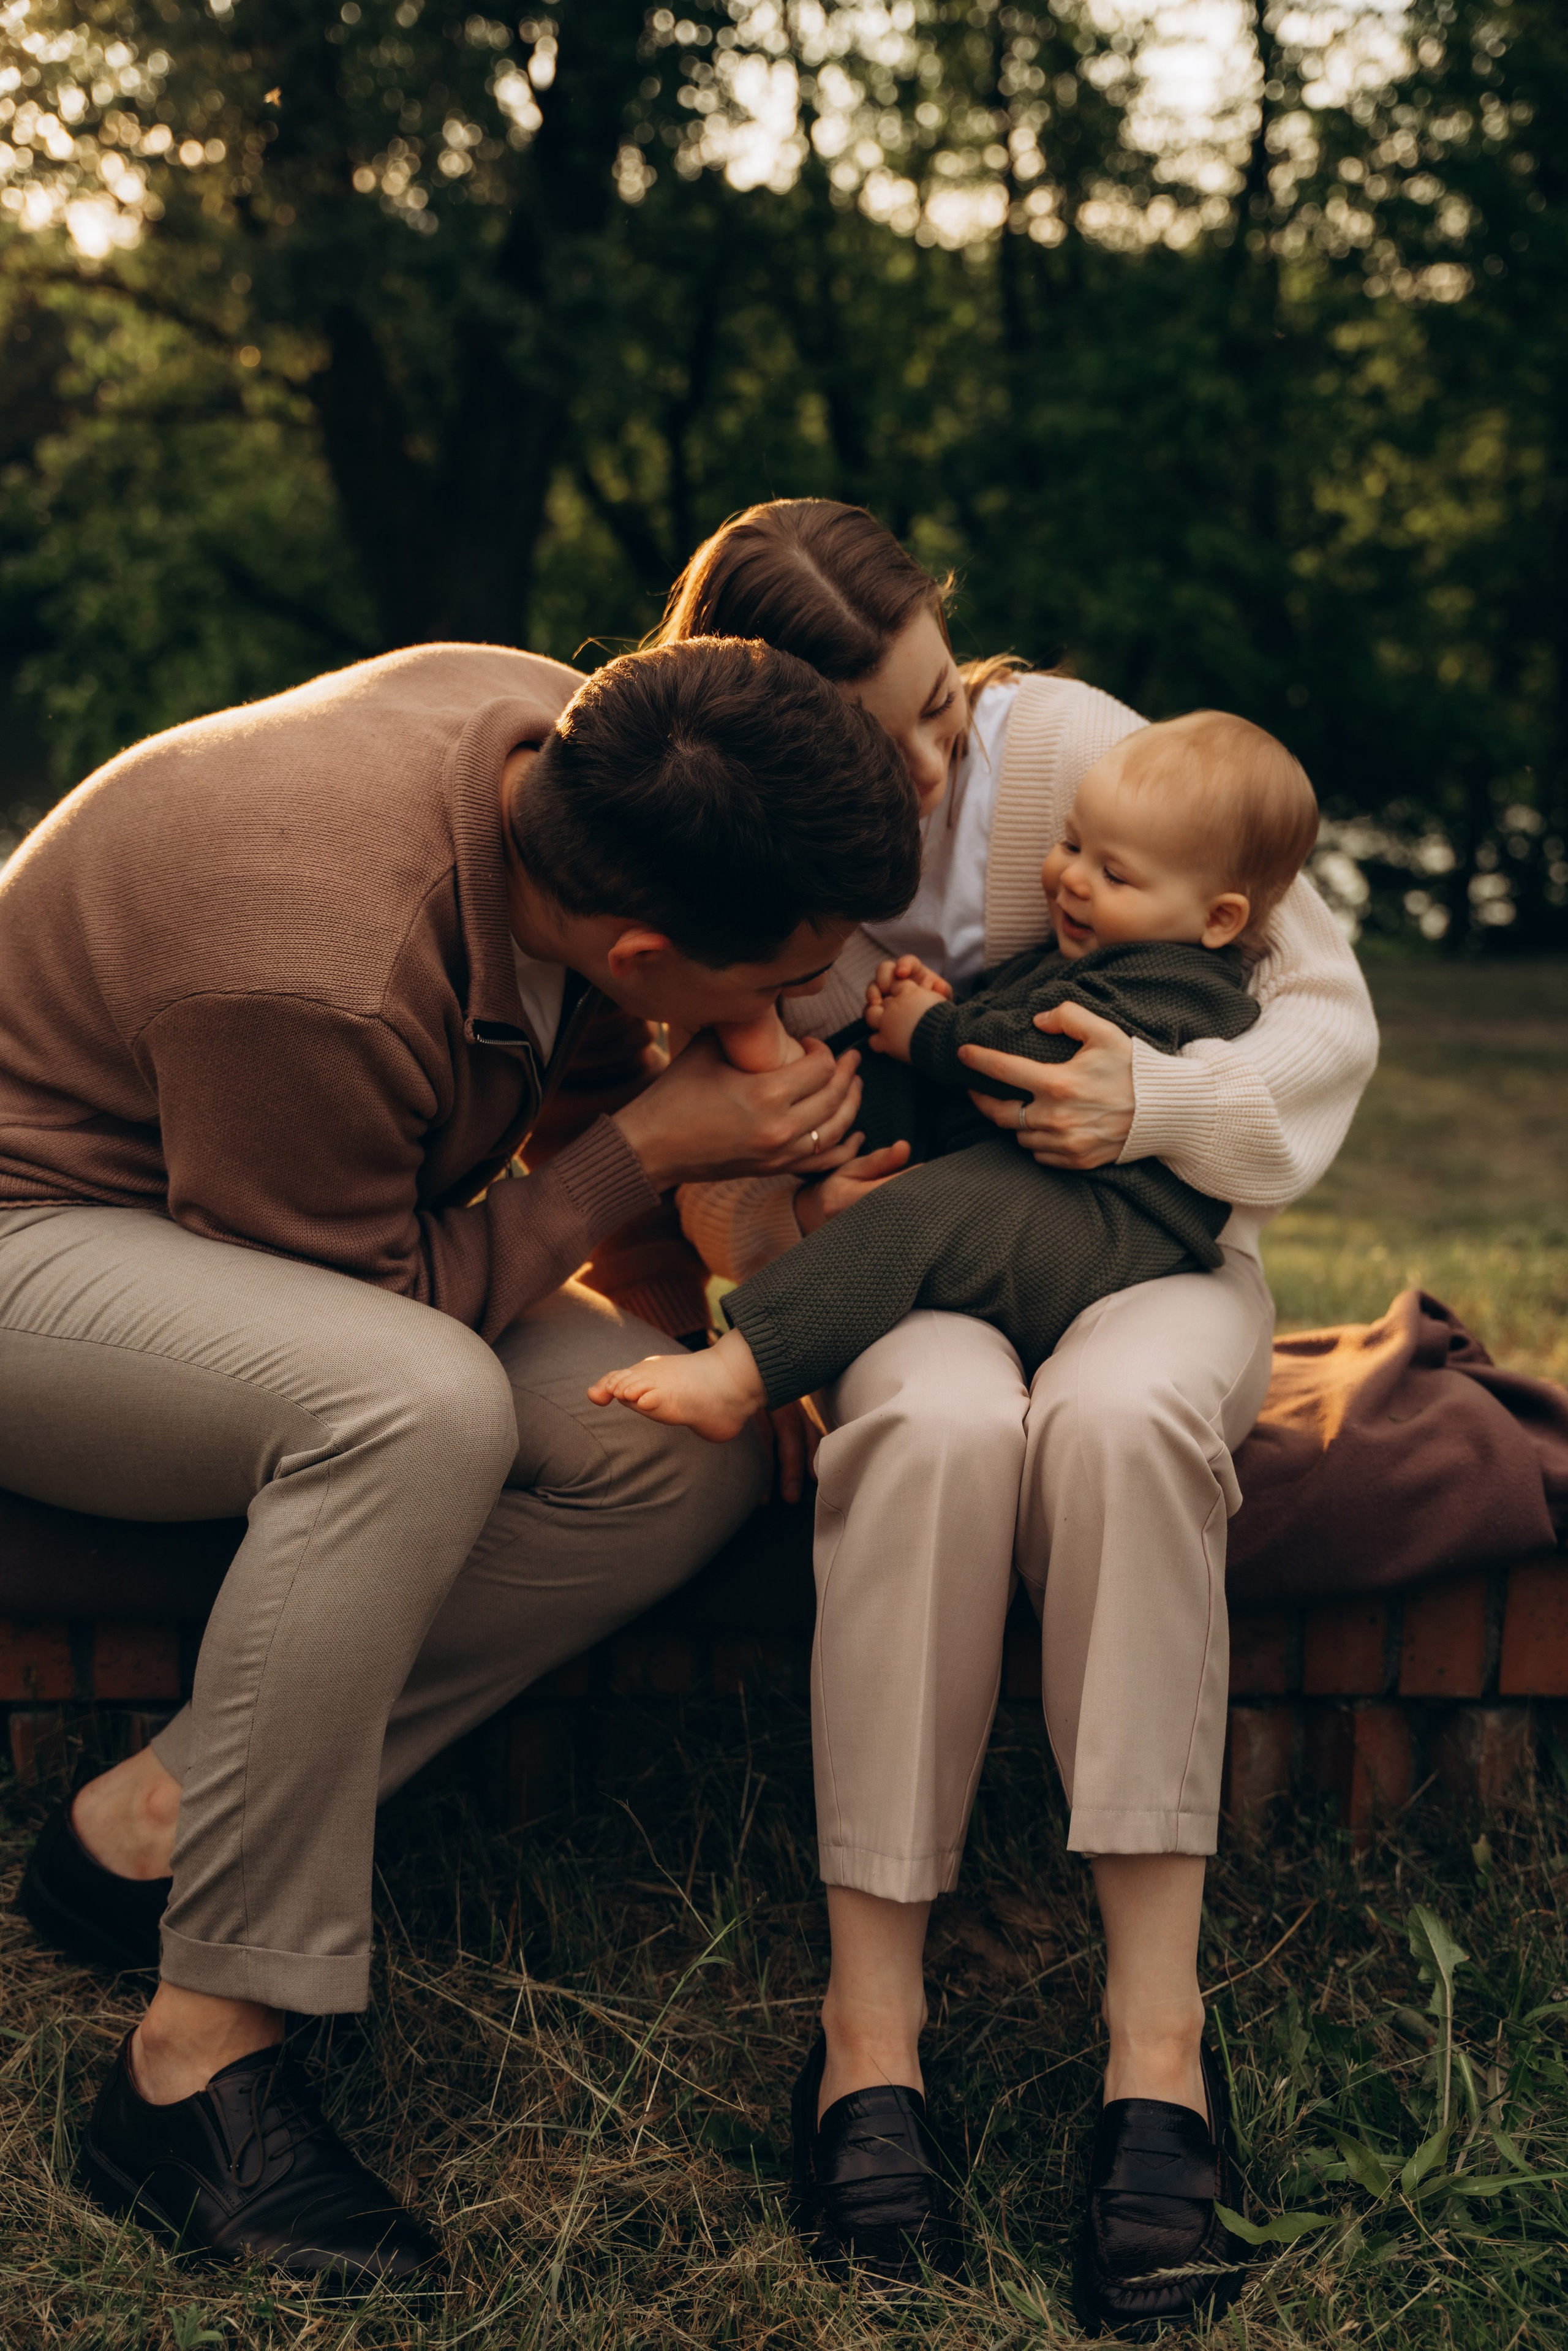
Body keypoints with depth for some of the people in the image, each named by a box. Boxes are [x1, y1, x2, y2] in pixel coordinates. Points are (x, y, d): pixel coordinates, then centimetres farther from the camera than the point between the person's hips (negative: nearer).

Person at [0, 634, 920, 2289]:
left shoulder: (559, 729, -13)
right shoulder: (314, 987, -37)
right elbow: (370, 1299, -22)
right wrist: (646, 1152, -21)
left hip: (311, 1234, 8)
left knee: (686, 1453, -15)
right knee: (419, 1406, -39)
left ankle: (157, 1820, -8)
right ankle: (201, 2057, -26)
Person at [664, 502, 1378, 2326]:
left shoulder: (1070, 749, -14)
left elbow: (1328, 1010, -8)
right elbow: (727, 1230, 1)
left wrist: (1157, 1103, -26)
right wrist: (809, 1224, -22)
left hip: (1144, 1238, 0)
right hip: (892, 1277, 0)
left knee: (1119, 1415, -37)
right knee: (946, 1419, -37)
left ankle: (1156, 2033, -33)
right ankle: (871, 2016, -29)